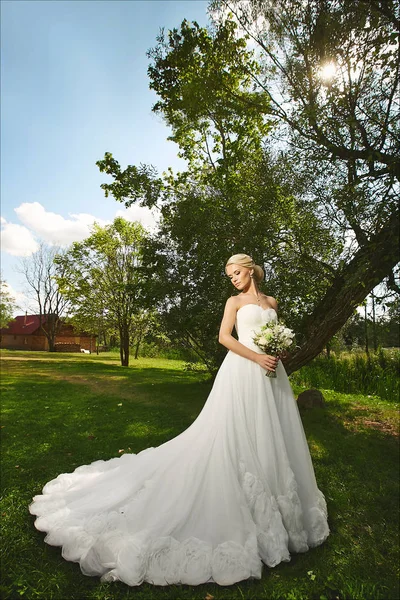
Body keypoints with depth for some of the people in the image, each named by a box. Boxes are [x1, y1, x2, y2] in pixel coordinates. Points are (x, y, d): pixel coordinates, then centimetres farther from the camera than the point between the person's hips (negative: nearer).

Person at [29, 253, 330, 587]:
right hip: (243, 370, -5)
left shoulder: (272, 302, 17)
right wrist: (257, 357, -17)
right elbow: (224, 337, -9)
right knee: (238, 434, -3)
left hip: (270, 371, 5)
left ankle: (276, 504, 28)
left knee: (270, 436, 10)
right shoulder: (235, 301, 3)